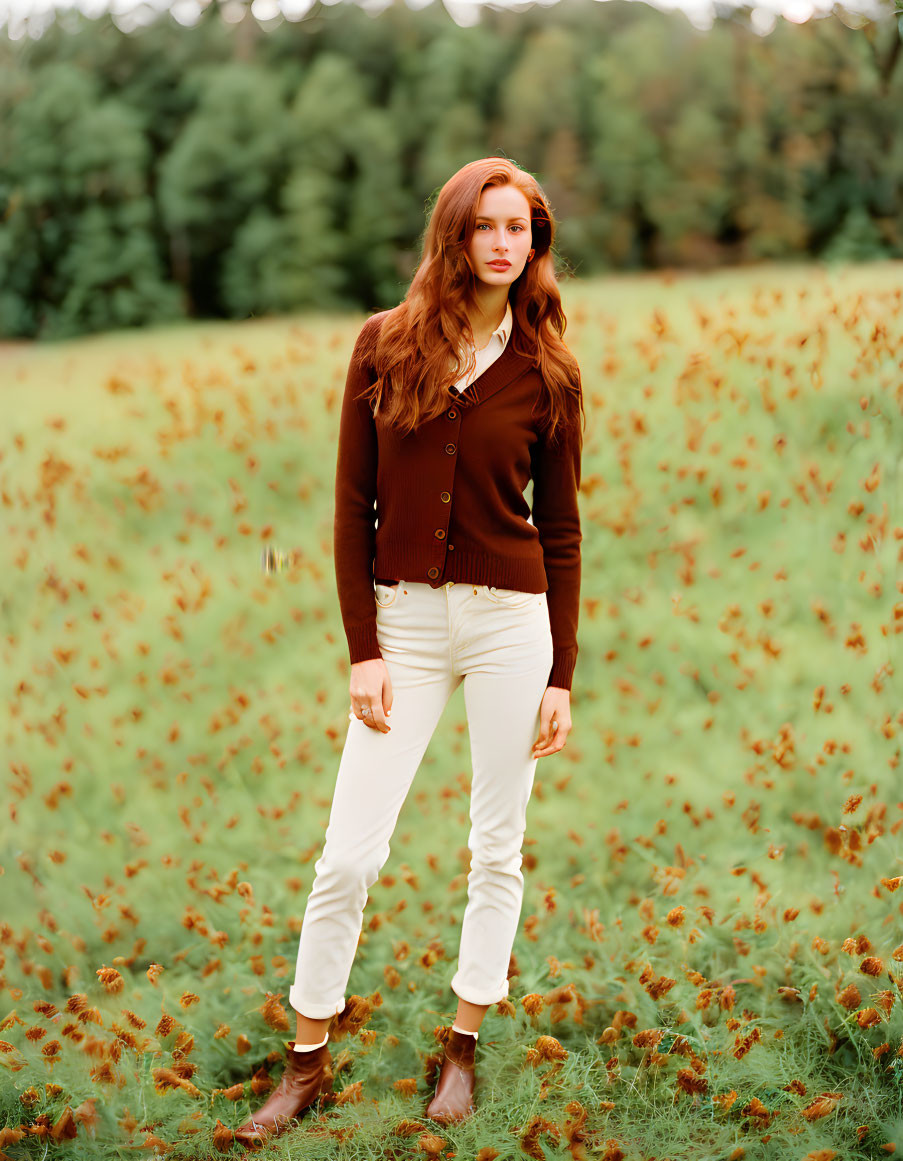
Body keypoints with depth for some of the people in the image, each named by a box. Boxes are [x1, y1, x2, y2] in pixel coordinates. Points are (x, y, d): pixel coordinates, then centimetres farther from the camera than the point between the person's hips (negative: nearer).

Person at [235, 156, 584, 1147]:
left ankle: (463, 1047, 26)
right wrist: (362, 649, -5)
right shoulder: (386, 345, 1)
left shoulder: (547, 372, 1)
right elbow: (354, 506, 0)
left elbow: (560, 531, 4)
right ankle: (307, 1061, 15)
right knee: (350, 853, -1)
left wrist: (561, 675, 1)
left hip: (512, 619, 0)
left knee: (496, 847, 9)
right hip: (405, 619, 0)